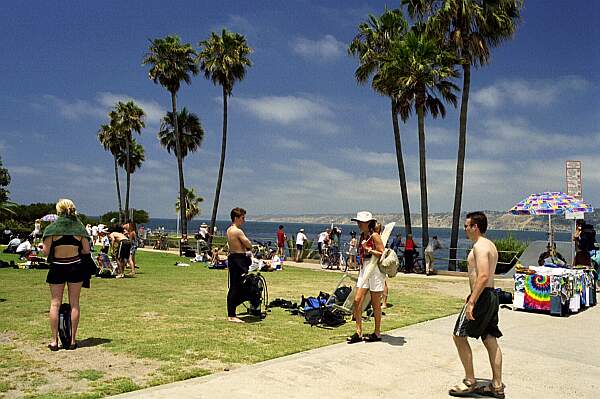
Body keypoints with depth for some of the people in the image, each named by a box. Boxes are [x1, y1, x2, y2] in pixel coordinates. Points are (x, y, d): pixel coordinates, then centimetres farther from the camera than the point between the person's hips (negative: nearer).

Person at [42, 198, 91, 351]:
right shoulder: (80, 228, -3)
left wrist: (56, 250, 11)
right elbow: (86, 250, -3)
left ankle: (54, 341, 11)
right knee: (74, 303, 8)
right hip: (76, 267, 1)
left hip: (57, 268, -1)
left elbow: (46, 251, -9)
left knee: (55, 303, 9)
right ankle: (72, 340, 13)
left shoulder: (51, 228, -8)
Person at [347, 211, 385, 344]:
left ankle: (377, 333, 16)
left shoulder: (375, 236, -11)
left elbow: (382, 254, -15)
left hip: (376, 269, -7)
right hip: (364, 269, 7)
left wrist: (368, 249, -19)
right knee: (357, 300, 0)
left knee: (375, 304, 3)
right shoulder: (362, 236, 11)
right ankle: (358, 332, 7)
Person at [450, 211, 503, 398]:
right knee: (490, 340, 12)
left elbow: (483, 276, -26)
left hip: (482, 296, -10)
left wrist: (471, 302, -27)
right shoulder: (490, 245, 16)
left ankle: (470, 382, 7)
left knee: (459, 335, 0)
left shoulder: (480, 246, -16)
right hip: (491, 295, 10)